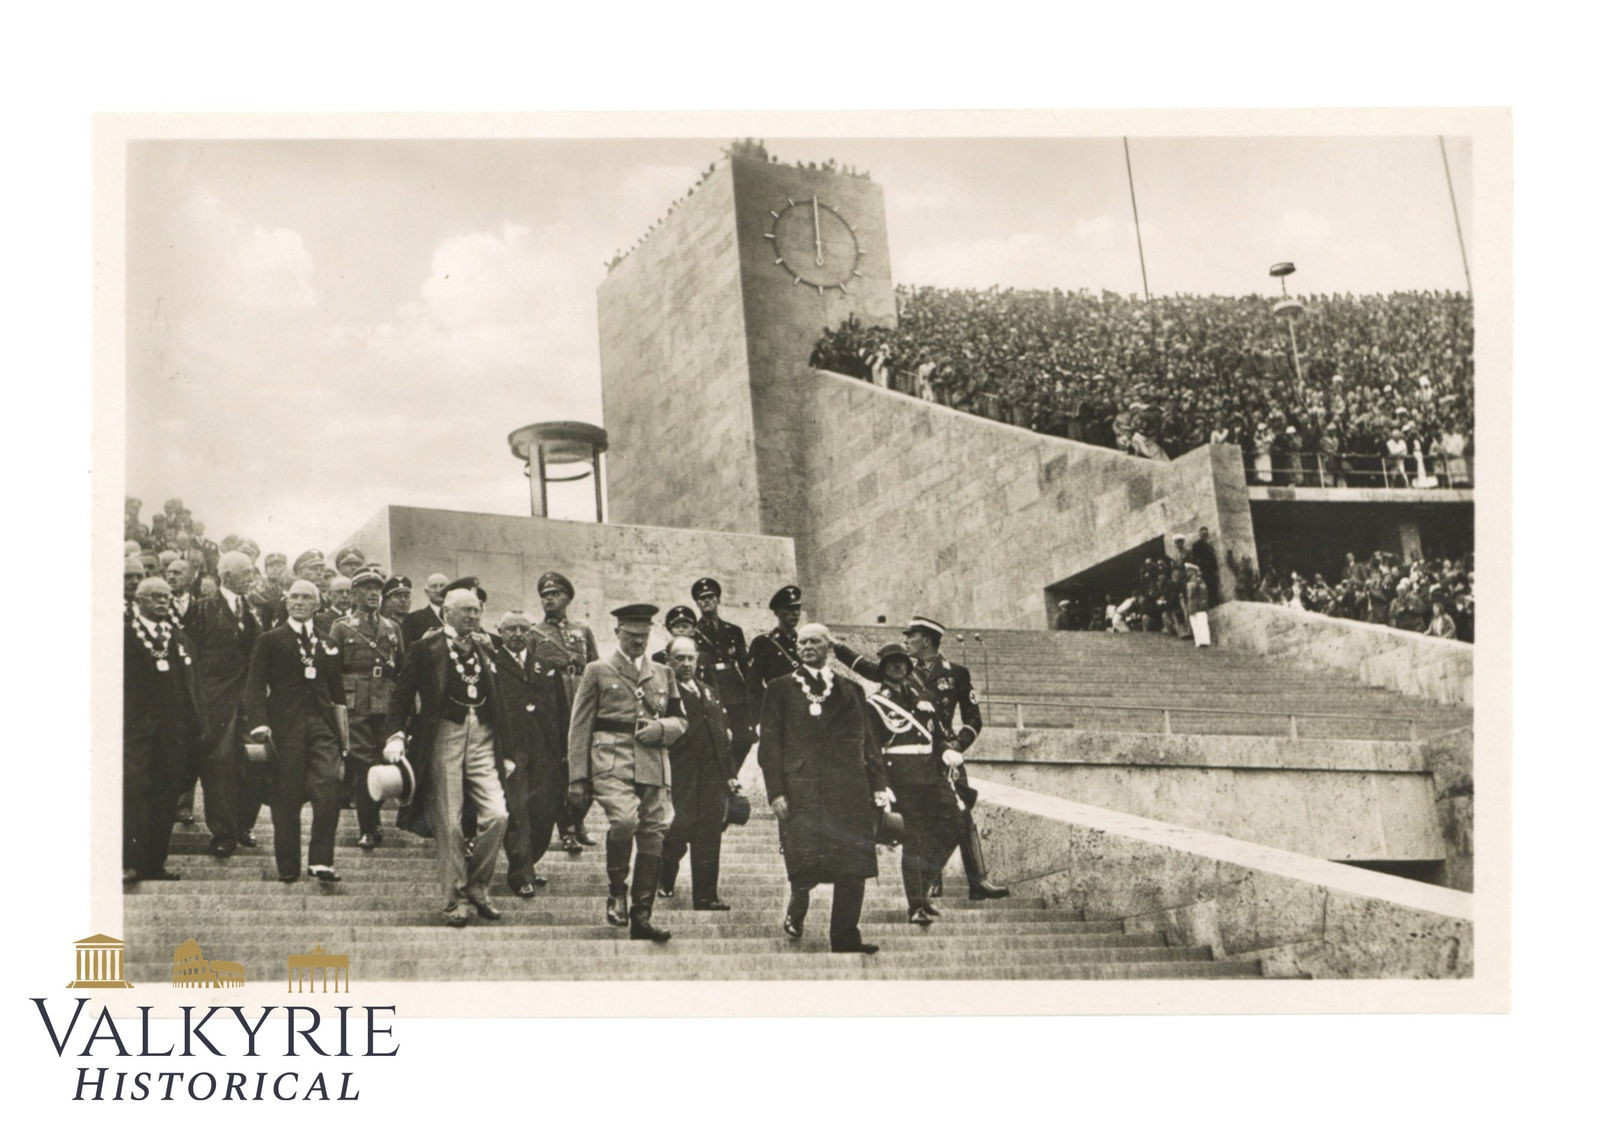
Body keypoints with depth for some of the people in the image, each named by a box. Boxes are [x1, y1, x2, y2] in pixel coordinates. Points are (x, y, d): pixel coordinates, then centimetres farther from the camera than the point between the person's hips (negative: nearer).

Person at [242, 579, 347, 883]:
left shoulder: (328, 644, 17)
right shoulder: (270, 641, 6)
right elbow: (255, 685, -1)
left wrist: (342, 734, 12)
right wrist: (259, 723, -16)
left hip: (321, 724, 2)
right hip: (285, 727, -2)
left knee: (329, 788, -15)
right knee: (286, 798, 0)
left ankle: (321, 861, -10)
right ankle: (288, 868, 9)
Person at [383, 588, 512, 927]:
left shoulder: (485, 649, 15)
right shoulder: (426, 648, 0)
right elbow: (402, 695, -2)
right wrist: (396, 735, -15)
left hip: (481, 738, 4)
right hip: (443, 737, -4)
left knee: (496, 815, -8)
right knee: (448, 824, -2)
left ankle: (476, 885, 10)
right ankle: (456, 900, 8)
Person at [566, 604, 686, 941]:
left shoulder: (663, 675, 19)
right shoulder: (598, 672, 8)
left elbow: (679, 721, 24)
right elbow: (580, 728, 5)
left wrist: (661, 727, -1)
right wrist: (577, 778, -2)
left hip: (654, 767, 4)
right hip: (612, 763, -4)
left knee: (653, 838, 0)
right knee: (624, 820, -27)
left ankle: (642, 917, 10)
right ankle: (616, 891, -4)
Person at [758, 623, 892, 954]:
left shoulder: (850, 691, 18)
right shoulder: (781, 689, 10)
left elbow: (868, 742, 16)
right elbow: (769, 745, 3)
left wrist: (879, 785, 5)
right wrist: (776, 792, -7)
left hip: (849, 789, 3)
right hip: (802, 788, -2)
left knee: (853, 869, -4)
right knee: (807, 861, -10)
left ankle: (845, 937, 3)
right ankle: (797, 903, 21)